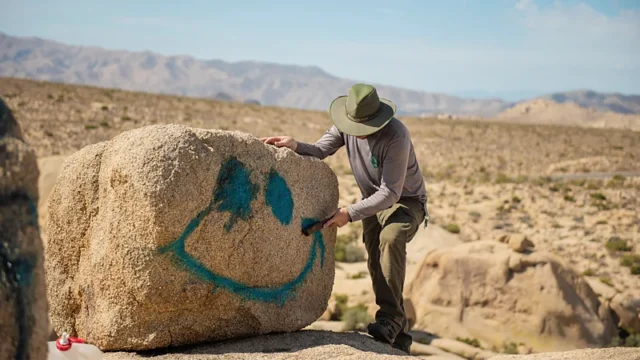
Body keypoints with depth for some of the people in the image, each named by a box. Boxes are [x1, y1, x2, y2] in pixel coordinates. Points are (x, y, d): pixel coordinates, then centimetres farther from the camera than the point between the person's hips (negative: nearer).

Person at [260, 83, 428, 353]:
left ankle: (391, 317, -31)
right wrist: (295, 145, -32)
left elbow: (390, 193, -33)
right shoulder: (347, 124, -13)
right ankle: (399, 336, 13)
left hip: (405, 201, -6)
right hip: (374, 201, 7)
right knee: (377, 266, 1)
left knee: (391, 239, -36)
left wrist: (350, 214, -38)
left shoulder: (395, 136, -33)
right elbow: (320, 151, -11)